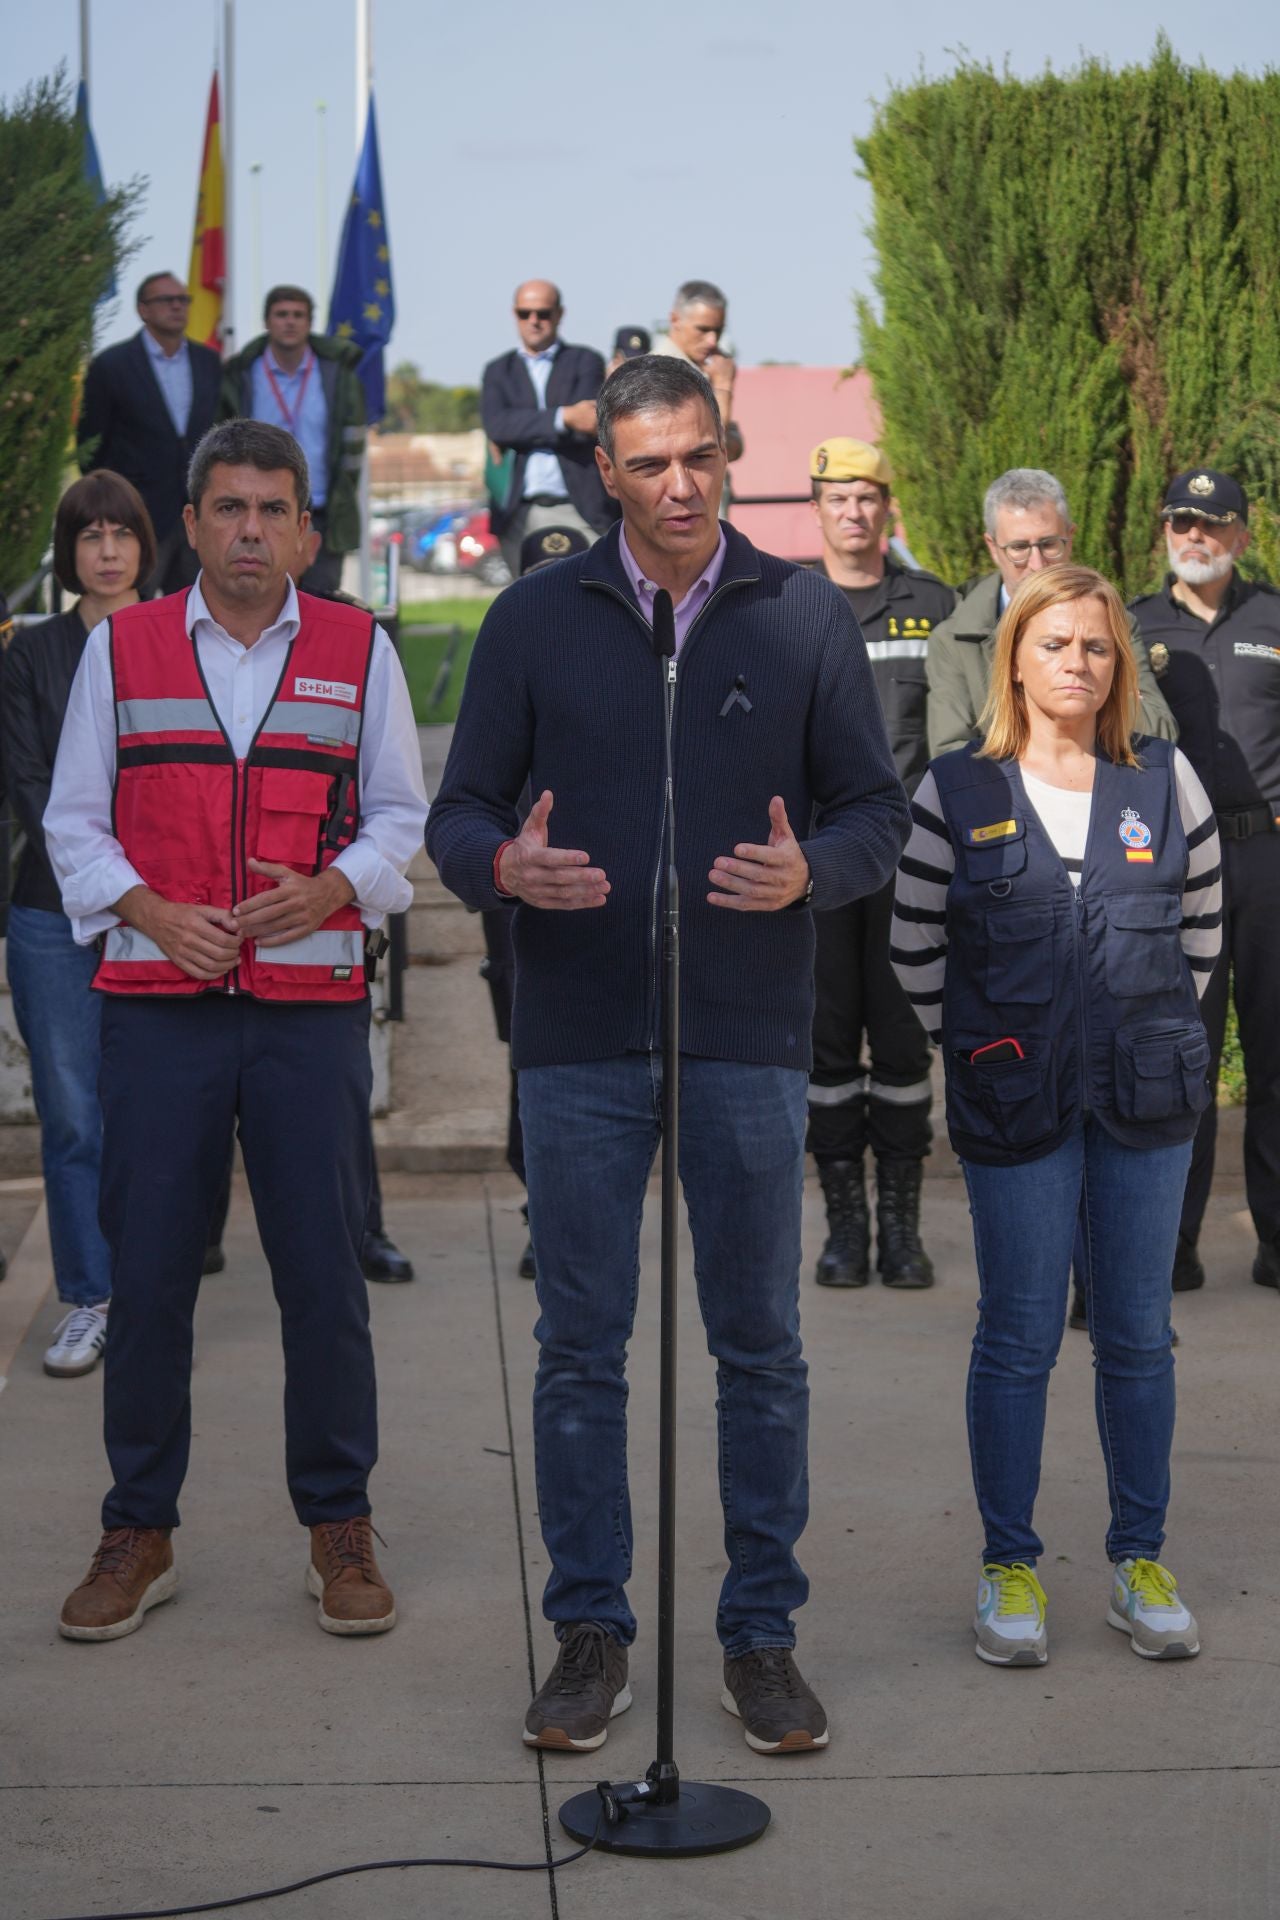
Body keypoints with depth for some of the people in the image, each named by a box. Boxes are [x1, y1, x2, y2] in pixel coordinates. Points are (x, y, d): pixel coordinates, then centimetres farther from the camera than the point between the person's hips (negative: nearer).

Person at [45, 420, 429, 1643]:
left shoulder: (358, 652, 8)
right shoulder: (120, 649, 8)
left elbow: (400, 816, 10)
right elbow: (74, 822, 9)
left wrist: (328, 889, -9)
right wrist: (154, 914, -7)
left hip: (312, 1005, 0)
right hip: (158, 1002, 0)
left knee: (323, 1275, 1)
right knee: (146, 1275, 2)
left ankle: (339, 1529, 15)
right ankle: (138, 1533, 16)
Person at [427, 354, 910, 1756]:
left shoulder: (802, 617, 6)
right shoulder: (535, 619, 5)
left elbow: (876, 809, 6)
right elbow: (459, 812, 6)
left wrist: (810, 870, -16)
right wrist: (505, 863, -17)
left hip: (748, 1036, 0)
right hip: (579, 1038, 0)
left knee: (760, 1348, 5)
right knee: (580, 1349, 5)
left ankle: (761, 1634, 17)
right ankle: (590, 1630, 17)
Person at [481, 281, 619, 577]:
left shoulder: (586, 362, 9)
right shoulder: (498, 372, 15)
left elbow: (586, 423, -8)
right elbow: (496, 426, -5)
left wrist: (525, 431, -6)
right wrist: (563, 418, -15)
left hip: (579, 509, -2)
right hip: (520, 515, 2)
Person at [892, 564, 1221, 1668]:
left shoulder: (1168, 781, 4)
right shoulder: (956, 792, -1)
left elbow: (1202, 921, 14)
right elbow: (916, 944, 6)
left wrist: (1156, 1030, 12)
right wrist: (972, 1046, 5)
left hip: (1148, 1104, 2)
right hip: (1016, 1108, -2)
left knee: (1138, 1337, 8)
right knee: (1018, 1339, 3)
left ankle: (1141, 1563, 20)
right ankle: (1009, 1567, 14)